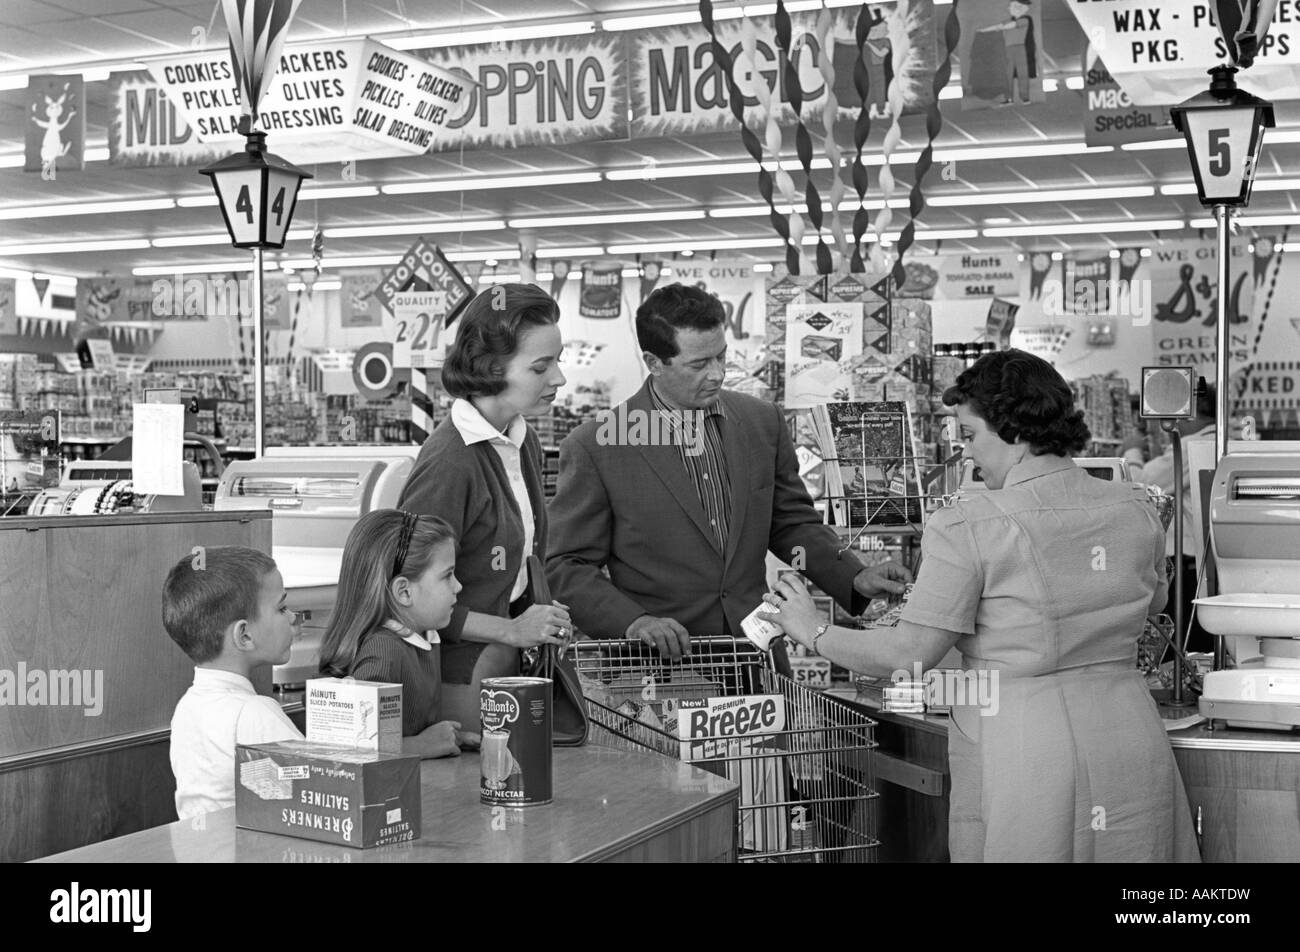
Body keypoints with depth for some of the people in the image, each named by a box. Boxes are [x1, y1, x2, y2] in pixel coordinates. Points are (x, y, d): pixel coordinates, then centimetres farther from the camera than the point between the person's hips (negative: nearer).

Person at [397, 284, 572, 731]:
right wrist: (512, 631, -15)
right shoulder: (450, 460, -19)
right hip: (458, 674, -8)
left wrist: (541, 622, 6)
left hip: (507, 662, 8)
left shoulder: (523, 443, 8)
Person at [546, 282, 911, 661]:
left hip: (754, 652, 3)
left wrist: (855, 578, 6)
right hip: (659, 660, -3)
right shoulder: (593, 447, -3)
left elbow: (792, 524, 21)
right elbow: (567, 567, 1)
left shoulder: (762, 422, 11)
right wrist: (632, 621, -14)